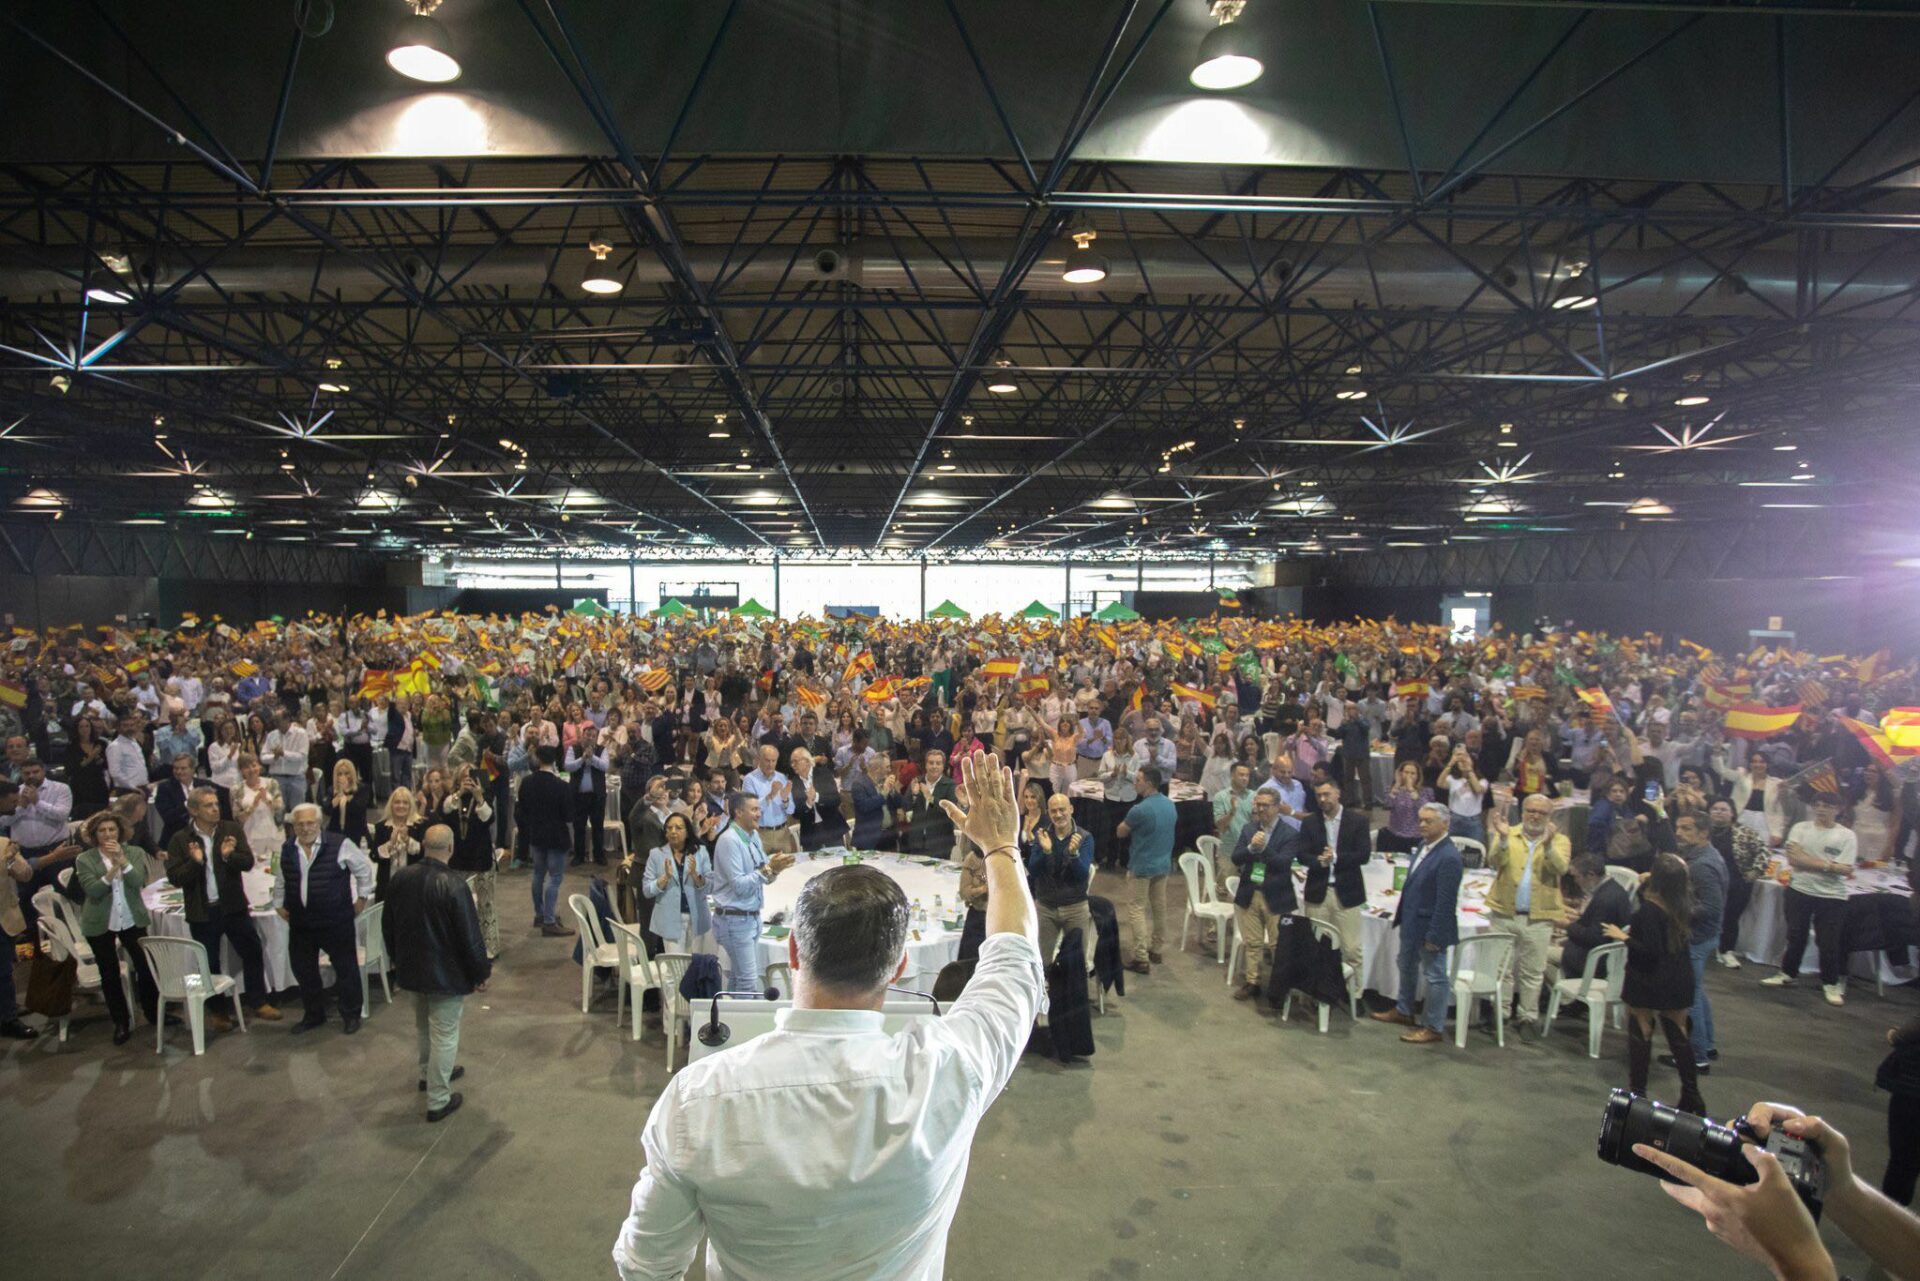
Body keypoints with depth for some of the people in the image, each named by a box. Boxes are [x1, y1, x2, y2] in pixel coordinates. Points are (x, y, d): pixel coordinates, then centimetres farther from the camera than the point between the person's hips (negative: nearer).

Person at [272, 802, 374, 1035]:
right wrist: (279, 904, 14)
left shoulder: (339, 845, -12)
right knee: (303, 969, 14)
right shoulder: (287, 849, 3)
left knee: (346, 967, 4)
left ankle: (351, 1014, 20)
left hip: (337, 920, -4)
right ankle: (314, 1014, 33)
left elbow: (364, 869, -1)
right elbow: (280, 880, 20)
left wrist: (362, 897, 1)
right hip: (300, 922, 5)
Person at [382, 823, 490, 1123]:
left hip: (411, 967, 7)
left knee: (424, 1025, 27)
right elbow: (470, 935, -22)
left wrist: (396, 958, 23)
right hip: (446, 973, -7)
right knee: (444, 1035, 6)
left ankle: (429, 1075, 47)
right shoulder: (454, 884, -26)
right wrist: (482, 972, -8)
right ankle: (438, 1101, 13)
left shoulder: (400, 877, -6)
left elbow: (388, 924, 7)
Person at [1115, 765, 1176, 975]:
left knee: (1136, 910, 1)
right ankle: (1155, 950, 30)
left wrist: (1129, 825, 6)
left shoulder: (1140, 809, -25)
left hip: (1142, 866, -7)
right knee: (1159, 907, 17)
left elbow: (1120, 833, -13)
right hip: (1163, 864, 8)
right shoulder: (1170, 805, 1)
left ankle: (1142, 959, -2)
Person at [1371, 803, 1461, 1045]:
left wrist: (1434, 935, -21)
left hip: (1429, 927, -10)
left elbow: (1446, 902, -23)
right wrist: (1402, 914, 15)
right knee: (1407, 967, 24)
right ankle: (1403, 1011, 43)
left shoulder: (1448, 857, -25)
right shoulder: (1423, 845, 3)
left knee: (1435, 976, 6)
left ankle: (1433, 1027, 19)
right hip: (1411, 922, 10)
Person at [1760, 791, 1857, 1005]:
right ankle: (1788, 973, 27)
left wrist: (1806, 860, -17)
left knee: (1829, 942, 2)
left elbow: (1846, 870, -13)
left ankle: (1831, 983, 17)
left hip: (1832, 896, -2)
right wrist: (1827, 865, -15)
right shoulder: (1800, 828, 1)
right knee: (1795, 936, 12)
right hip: (1800, 891, 2)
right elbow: (1793, 859, -10)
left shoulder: (1846, 836, -3)